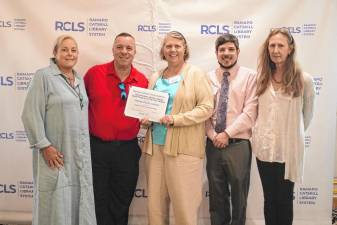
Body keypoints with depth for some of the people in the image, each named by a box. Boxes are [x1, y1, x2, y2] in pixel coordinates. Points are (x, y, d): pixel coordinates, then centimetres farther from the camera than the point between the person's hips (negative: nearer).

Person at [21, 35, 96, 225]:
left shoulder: (80, 80, 14)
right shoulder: (44, 76, -6)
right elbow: (31, 114, -12)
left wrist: (86, 148, 10)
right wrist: (45, 146, -16)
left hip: (80, 153, 6)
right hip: (55, 153, -6)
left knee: (80, 199, 10)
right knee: (56, 201, 2)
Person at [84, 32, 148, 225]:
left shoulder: (142, 80, 2)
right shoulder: (94, 73, -5)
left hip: (128, 149, 2)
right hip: (96, 147, -2)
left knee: (121, 204, 16)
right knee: (97, 202, 10)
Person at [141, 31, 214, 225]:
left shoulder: (196, 74, 0)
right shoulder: (155, 78, 16)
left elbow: (207, 107, -8)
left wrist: (176, 119, -17)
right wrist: (145, 118, 0)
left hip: (184, 147, -5)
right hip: (155, 145, 5)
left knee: (184, 201, -1)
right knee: (155, 200, 8)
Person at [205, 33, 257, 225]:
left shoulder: (249, 76, -2)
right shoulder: (208, 77, 8)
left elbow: (250, 112, -8)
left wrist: (227, 134, -12)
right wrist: (213, 136, -7)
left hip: (238, 144, -3)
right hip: (213, 144, 3)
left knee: (239, 194, 9)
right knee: (216, 195, 14)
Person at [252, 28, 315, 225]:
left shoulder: (304, 80, -8)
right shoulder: (261, 78, 2)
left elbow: (307, 115, 5)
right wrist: (261, 133, 11)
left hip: (289, 149, -3)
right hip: (264, 147, 3)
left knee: (284, 199, 9)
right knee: (269, 198, 14)